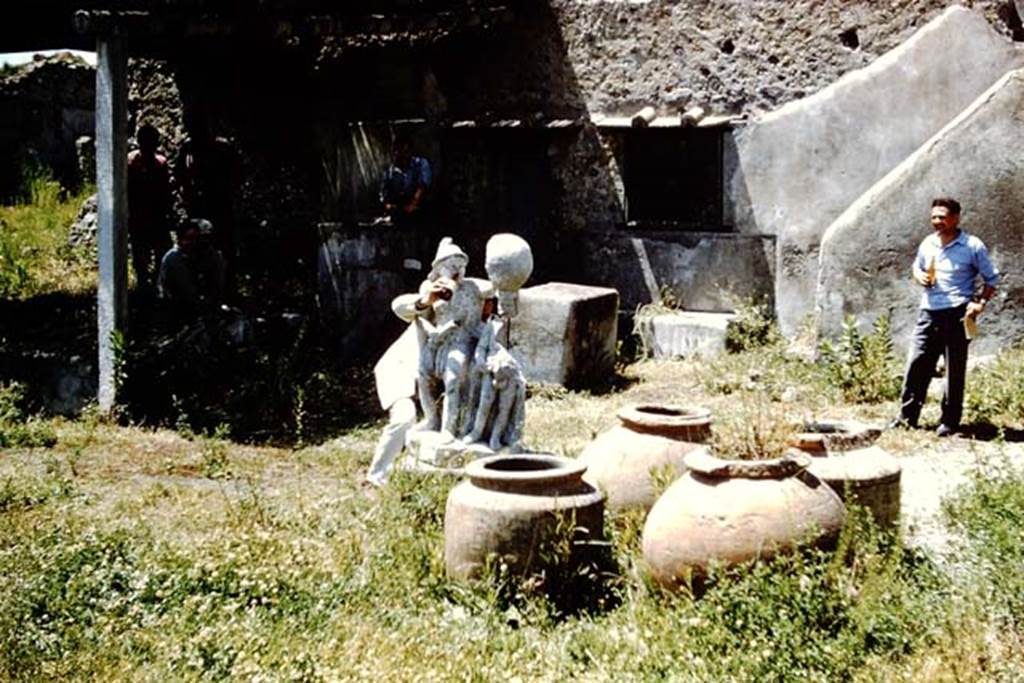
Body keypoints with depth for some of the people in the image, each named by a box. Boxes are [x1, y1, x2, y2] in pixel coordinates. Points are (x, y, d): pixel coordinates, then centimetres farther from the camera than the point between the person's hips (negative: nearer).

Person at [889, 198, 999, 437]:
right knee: (916, 364, 1)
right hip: (928, 312, 4)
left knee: (955, 370, 2)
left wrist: (981, 302, -11)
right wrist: (919, 276, 3)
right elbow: (916, 266, 27)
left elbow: (991, 278, 3)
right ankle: (907, 416, 9)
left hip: (957, 315, -4)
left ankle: (950, 421, 10)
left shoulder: (973, 246, -4)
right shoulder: (927, 244, 10)